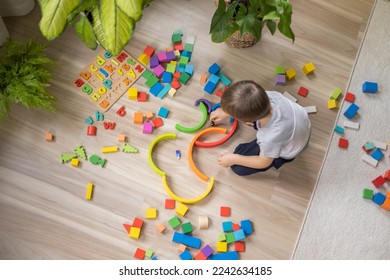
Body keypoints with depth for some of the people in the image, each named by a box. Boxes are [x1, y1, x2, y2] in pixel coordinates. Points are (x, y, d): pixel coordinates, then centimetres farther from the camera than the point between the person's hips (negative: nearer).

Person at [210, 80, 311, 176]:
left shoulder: (270, 139, -46)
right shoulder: (268, 95, -37)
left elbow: (263, 163, -22)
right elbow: (248, 101, -11)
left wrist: (234, 159, -12)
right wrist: (225, 112, 1)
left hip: (287, 152, -5)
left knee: (238, 167, 3)